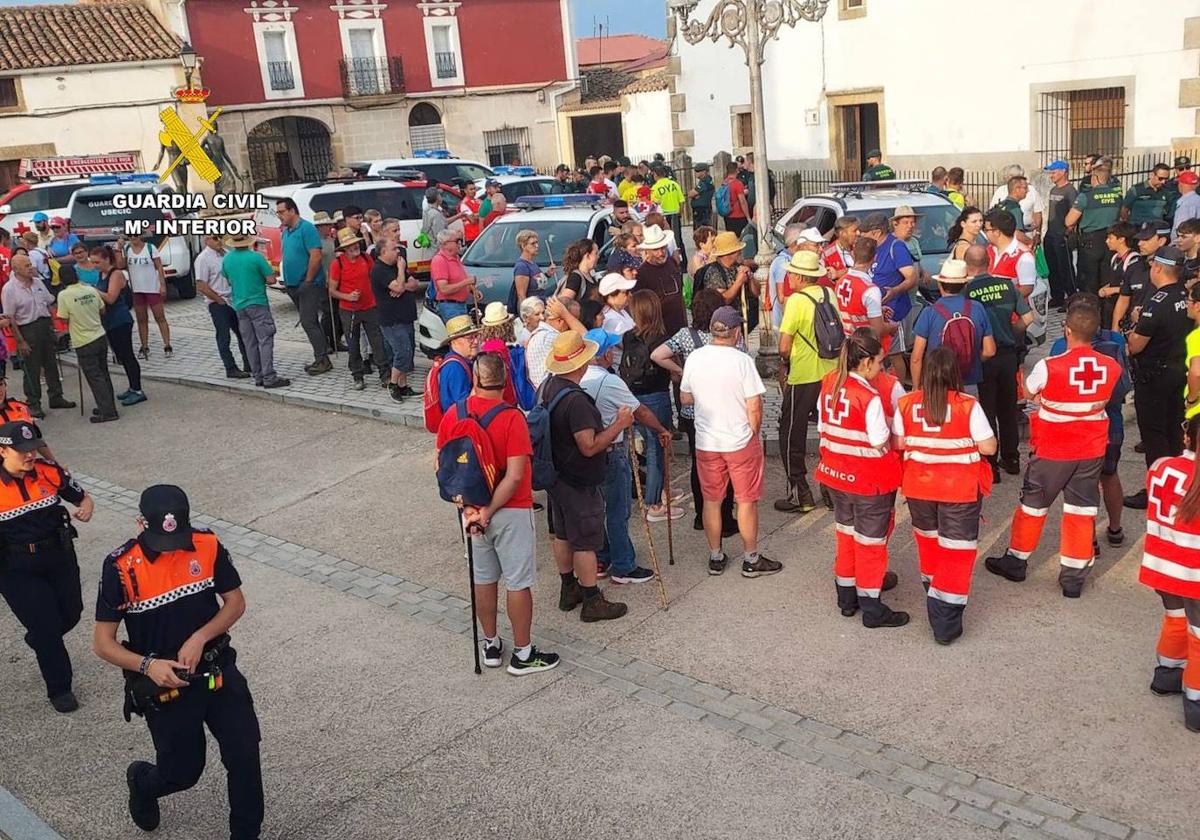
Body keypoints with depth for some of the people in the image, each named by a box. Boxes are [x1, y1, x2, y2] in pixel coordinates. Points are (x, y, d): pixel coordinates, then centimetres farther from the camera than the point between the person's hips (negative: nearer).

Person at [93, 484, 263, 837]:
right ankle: (141, 781, 47)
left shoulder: (208, 546, -11)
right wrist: (147, 665, -26)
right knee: (183, 772, 11)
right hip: (164, 686, -2)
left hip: (218, 672, 2)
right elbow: (102, 643, -11)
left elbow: (236, 602, 0)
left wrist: (200, 638, -16)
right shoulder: (121, 567, -18)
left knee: (245, 756, 0)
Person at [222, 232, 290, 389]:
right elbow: (271, 279, -11)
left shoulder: (227, 259, 4)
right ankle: (269, 377, -10)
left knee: (250, 343, 10)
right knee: (265, 340, -6)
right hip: (258, 303, -6)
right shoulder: (256, 257, -13)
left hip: (239, 305, 6)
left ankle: (258, 376, 13)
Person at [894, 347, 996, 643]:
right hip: (960, 490, -3)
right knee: (957, 550, 5)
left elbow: (900, 443, -1)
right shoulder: (968, 406, -16)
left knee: (928, 539, 26)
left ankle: (934, 596, 45)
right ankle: (946, 623, 2)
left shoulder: (906, 404, -9)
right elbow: (989, 447, -12)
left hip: (918, 486, 4)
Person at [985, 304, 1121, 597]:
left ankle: (1016, 561, 28)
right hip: (1093, 451, 3)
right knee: (1082, 510, 10)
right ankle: (1074, 577, 16)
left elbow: (1028, 392, -3)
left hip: (1053, 451, -3)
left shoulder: (1049, 367, -22)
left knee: (1033, 505, 14)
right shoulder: (1112, 367, -9)